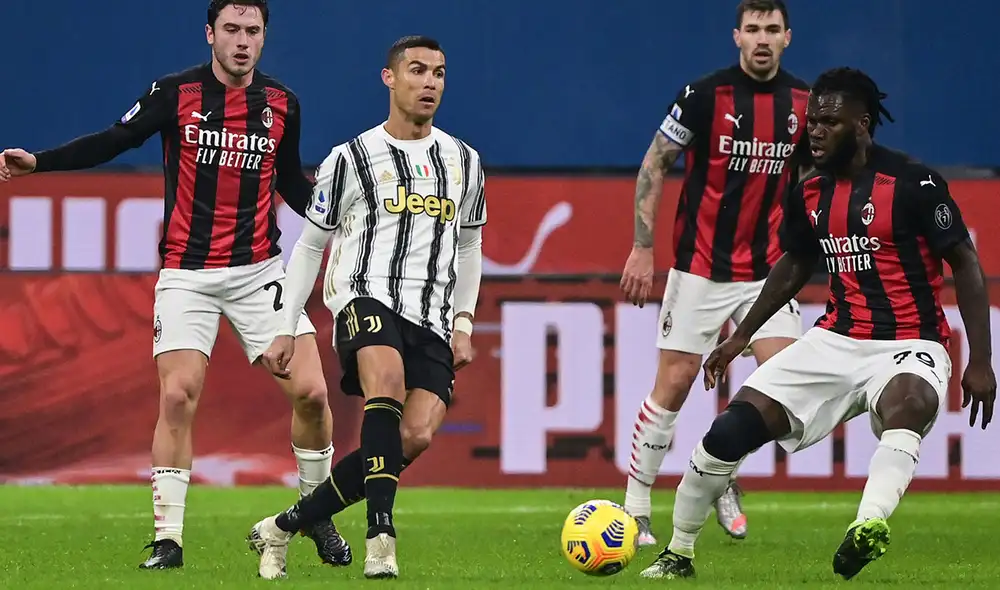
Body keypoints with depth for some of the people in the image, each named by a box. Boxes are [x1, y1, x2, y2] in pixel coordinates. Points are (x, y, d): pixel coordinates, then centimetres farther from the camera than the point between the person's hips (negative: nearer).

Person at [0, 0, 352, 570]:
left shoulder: (282, 104, 4)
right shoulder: (175, 93, -4)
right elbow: (112, 142, 0)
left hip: (259, 271, 2)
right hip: (186, 275, -2)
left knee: (310, 392, -7)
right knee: (177, 396, -13)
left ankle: (317, 515, 13)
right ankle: (168, 538, -5)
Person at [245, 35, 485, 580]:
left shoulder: (464, 162, 16)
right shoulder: (352, 158, 4)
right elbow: (310, 246, 10)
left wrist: (464, 324, 16)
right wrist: (286, 329, 7)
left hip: (432, 319, 4)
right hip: (367, 299, -4)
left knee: (417, 435, -18)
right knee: (387, 383, -36)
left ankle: (282, 528, -6)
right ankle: (380, 537, -37)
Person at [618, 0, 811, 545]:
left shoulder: (803, 102, 2)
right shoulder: (705, 95, -10)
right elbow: (653, 166, -3)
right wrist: (642, 248, -7)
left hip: (767, 269, 4)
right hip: (701, 269, -3)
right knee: (673, 385, -3)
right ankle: (634, 509, 8)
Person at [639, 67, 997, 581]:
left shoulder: (912, 184, -12)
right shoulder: (809, 194, 6)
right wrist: (742, 336, 26)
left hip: (909, 345, -6)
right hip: (835, 341, 6)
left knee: (907, 403, -42)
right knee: (729, 432, -5)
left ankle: (869, 528, -63)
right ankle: (677, 554, 14)